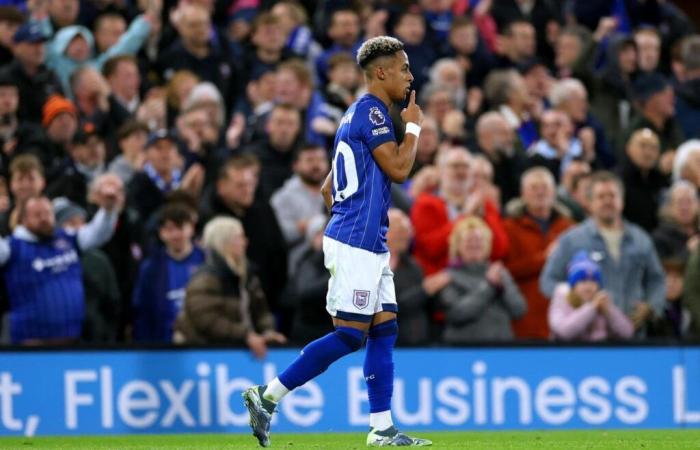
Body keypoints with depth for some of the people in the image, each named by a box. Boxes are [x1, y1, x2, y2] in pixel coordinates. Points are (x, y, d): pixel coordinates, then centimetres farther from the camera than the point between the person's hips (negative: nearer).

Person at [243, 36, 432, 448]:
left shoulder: (362, 114, 19)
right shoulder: (370, 111, -11)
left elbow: (329, 189, 23)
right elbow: (398, 167, -17)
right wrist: (414, 125, -3)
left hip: (370, 245, 10)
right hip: (356, 244, -10)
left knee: (384, 330, 6)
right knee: (350, 335, -9)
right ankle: (268, 396, -6)